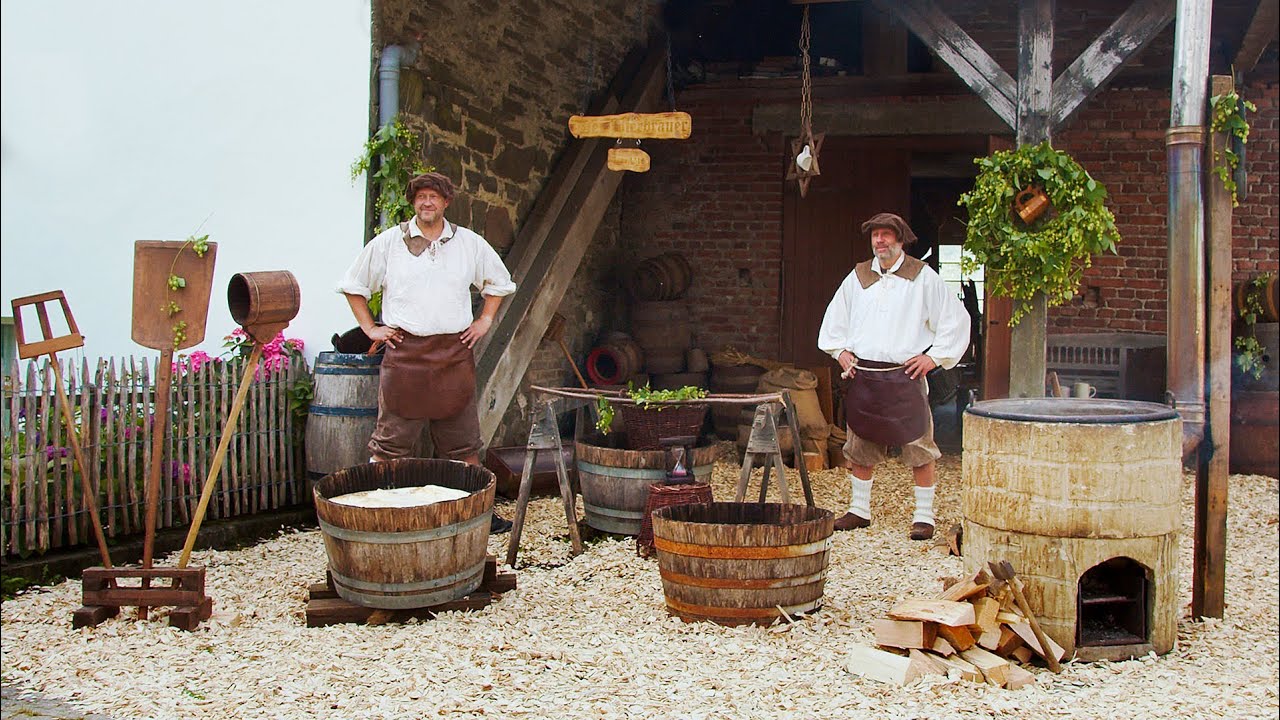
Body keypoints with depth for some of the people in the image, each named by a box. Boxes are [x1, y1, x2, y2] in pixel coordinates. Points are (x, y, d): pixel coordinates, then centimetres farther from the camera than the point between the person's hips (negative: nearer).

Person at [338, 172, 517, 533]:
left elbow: (499, 282, 24)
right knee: (390, 441, -2)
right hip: (405, 351, -2)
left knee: (463, 442, 9)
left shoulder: (470, 243, 10)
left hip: (454, 353, 2)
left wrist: (485, 320, 13)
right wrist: (370, 328, 6)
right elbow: (353, 285, 13)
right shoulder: (389, 242, 4)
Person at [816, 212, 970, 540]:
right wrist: (840, 351, 12)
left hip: (906, 376, -4)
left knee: (918, 448, -3)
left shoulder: (922, 276, 1)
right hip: (863, 375, 4)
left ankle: (924, 516, 7)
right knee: (860, 447, 10)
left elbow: (956, 319, 3)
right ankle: (859, 510, 22)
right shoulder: (858, 277, 11)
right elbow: (834, 318, 25)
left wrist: (935, 356, -3)